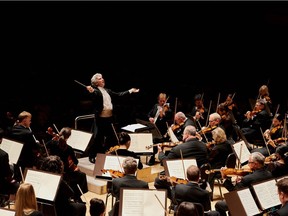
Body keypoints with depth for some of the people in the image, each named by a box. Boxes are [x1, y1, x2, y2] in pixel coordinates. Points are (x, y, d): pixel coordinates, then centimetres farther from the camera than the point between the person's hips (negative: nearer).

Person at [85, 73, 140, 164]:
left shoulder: (107, 90, 16)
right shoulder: (95, 91, -7)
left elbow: (118, 95, 21)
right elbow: (95, 96, -28)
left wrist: (130, 91, 23)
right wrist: (91, 91, -51)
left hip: (109, 118, 7)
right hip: (100, 119, -7)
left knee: (111, 137, 13)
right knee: (97, 137, -3)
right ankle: (92, 156, 9)